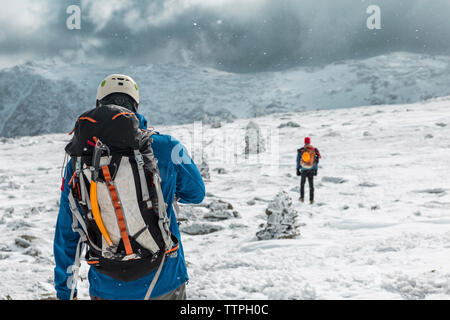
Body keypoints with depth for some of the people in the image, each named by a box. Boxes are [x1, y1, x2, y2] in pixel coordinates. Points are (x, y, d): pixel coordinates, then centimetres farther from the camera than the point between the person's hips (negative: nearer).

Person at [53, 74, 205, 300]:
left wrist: (64, 290, 13)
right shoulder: (166, 147, -9)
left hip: (107, 290, 1)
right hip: (164, 285, -1)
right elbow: (196, 193, 8)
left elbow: (67, 231, 2)